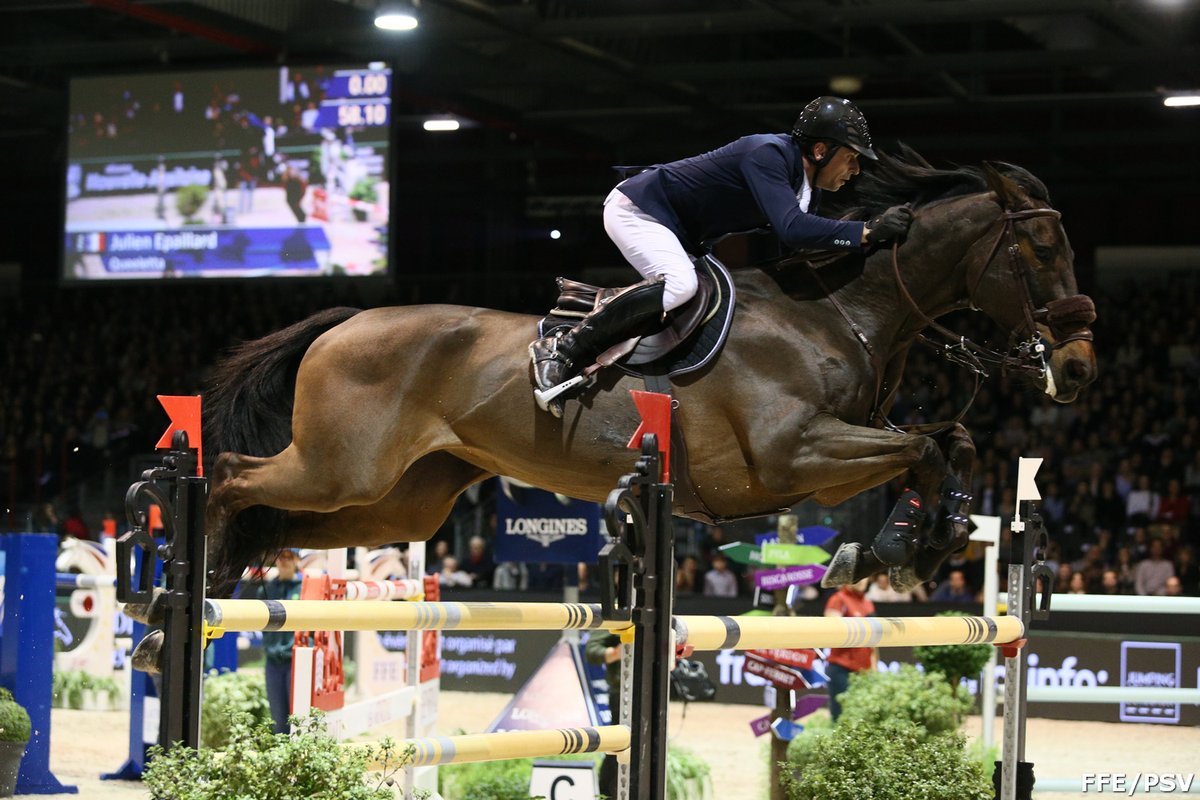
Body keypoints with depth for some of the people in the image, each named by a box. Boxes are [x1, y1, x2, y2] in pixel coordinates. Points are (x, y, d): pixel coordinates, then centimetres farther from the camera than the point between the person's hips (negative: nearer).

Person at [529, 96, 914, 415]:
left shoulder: (808, 189, 3)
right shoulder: (767, 154, -26)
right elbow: (791, 229, -39)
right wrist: (867, 232, -40)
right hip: (634, 209, -11)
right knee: (679, 285, -32)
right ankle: (561, 351, -26)